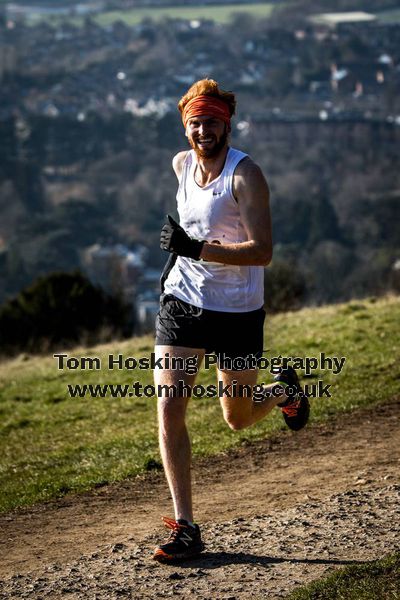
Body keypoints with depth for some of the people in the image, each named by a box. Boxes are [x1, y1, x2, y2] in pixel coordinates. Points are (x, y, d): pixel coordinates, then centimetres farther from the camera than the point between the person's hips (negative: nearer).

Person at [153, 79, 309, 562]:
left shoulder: (245, 174, -17)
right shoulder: (182, 164, 2)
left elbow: (262, 251, -24)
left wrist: (199, 250, -31)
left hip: (236, 311, -4)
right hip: (181, 303, 4)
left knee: (238, 420, 11)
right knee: (169, 408, -11)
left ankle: (284, 391, 46)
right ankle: (185, 527, -7)